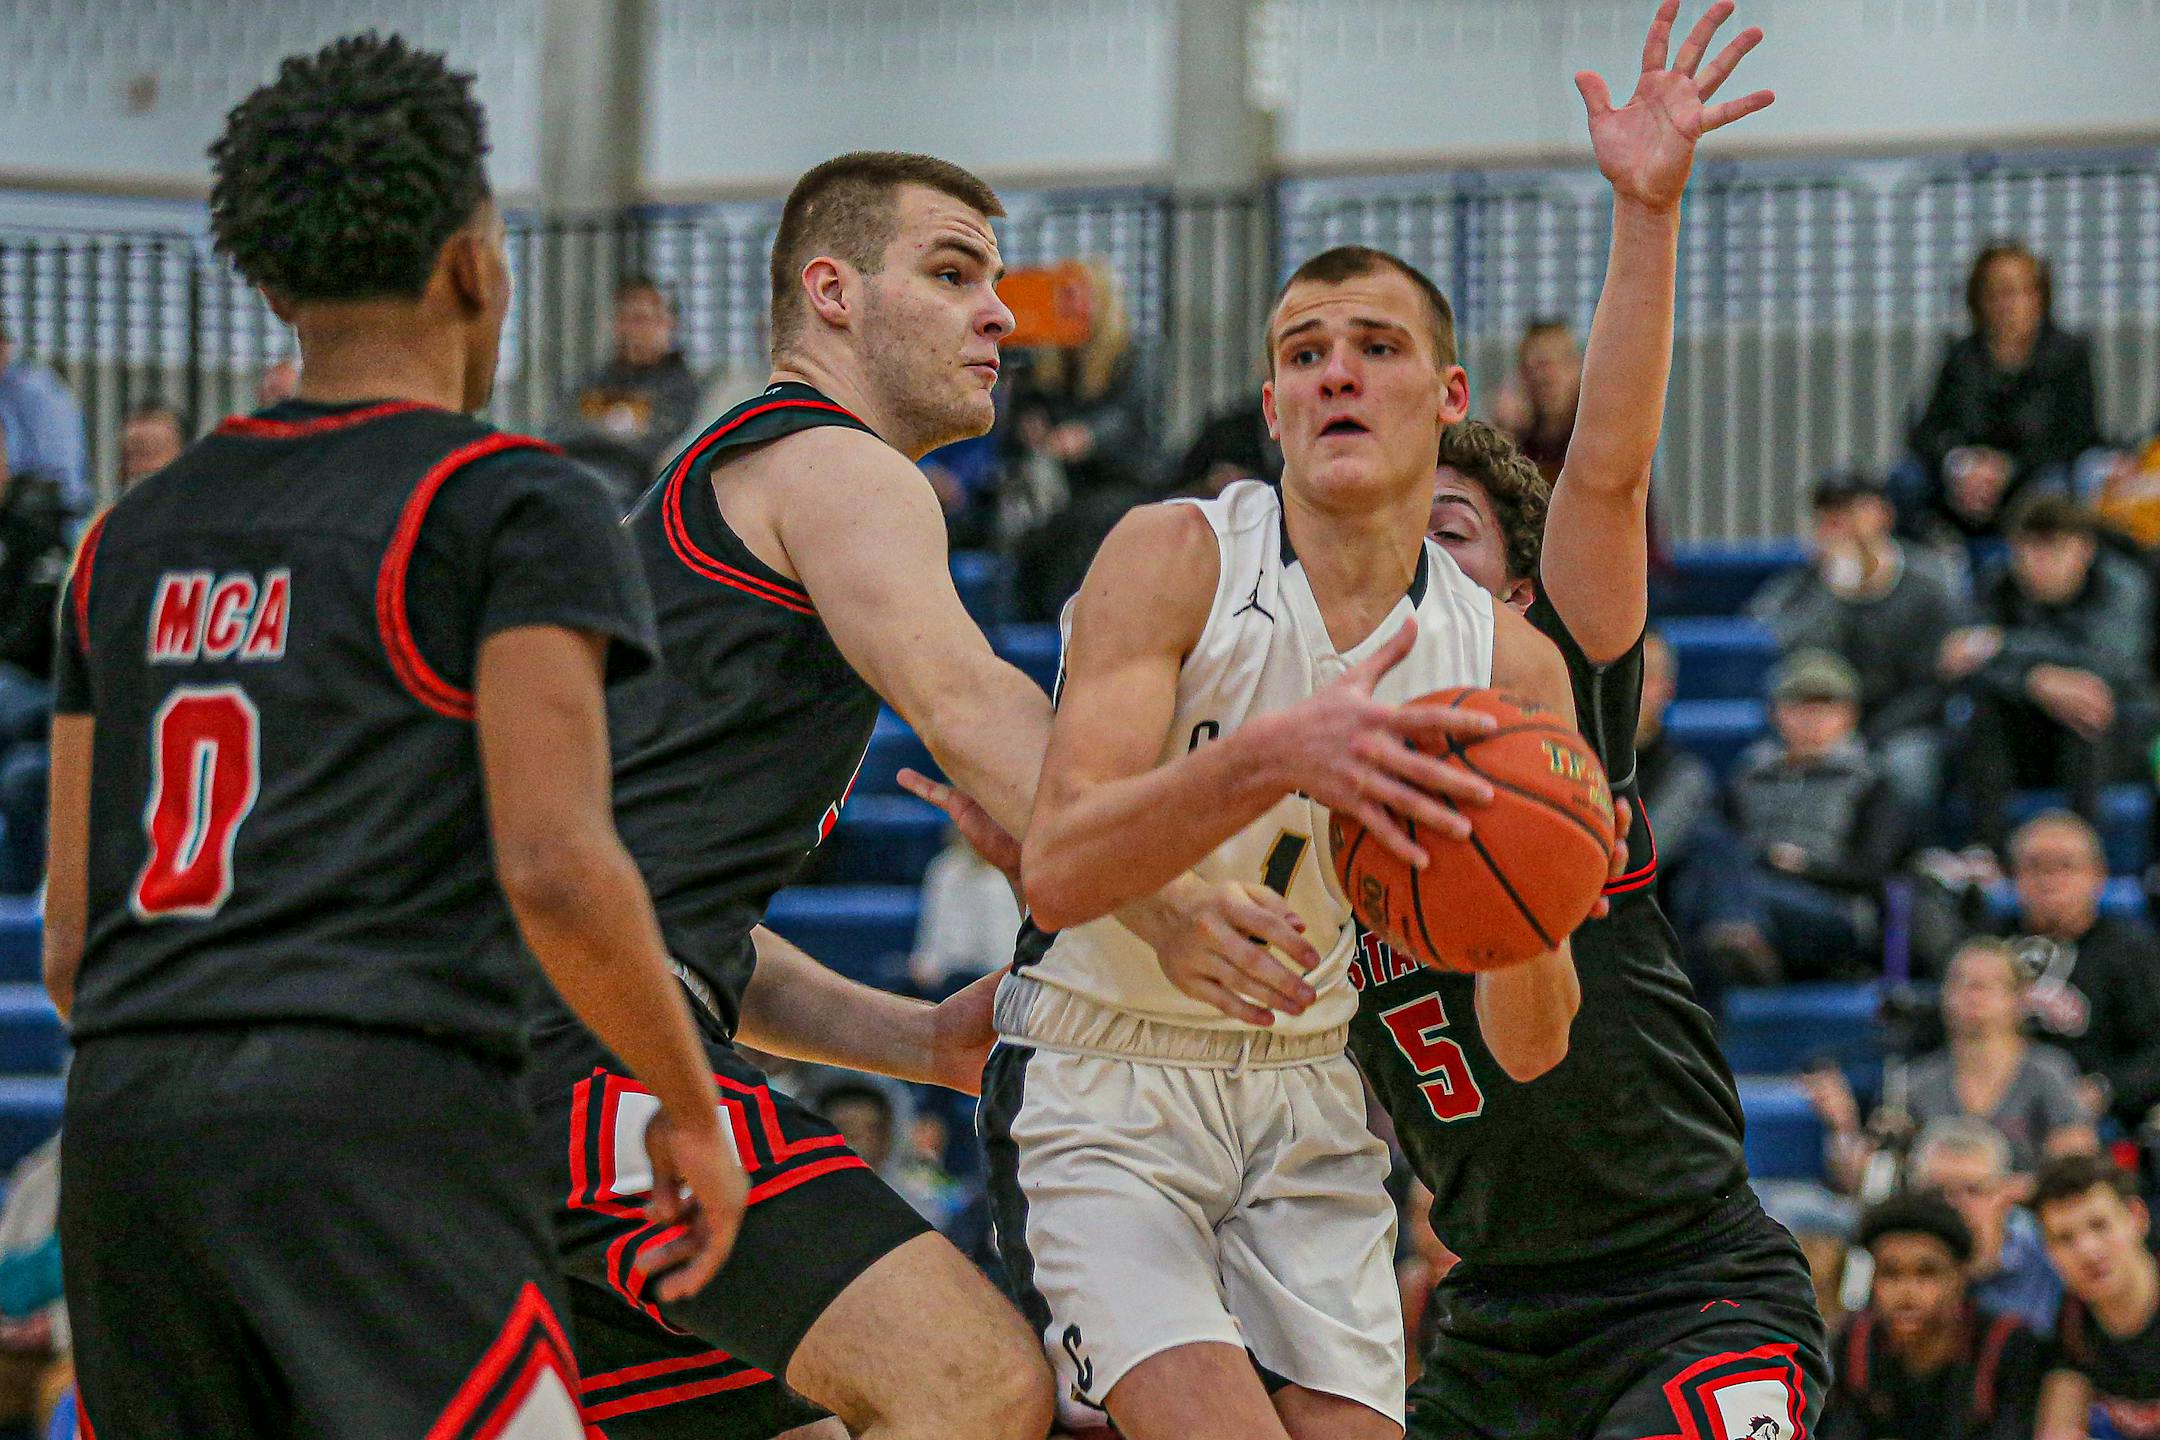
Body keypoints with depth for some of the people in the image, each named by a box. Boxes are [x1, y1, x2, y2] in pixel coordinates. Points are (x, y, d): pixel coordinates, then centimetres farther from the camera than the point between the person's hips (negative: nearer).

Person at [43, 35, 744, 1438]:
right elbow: (556, 869, -11)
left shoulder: (131, 537, 20)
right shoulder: (516, 506, 0)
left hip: (125, 1120, 7)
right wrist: (692, 1107, 1)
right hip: (385, 1115, -7)